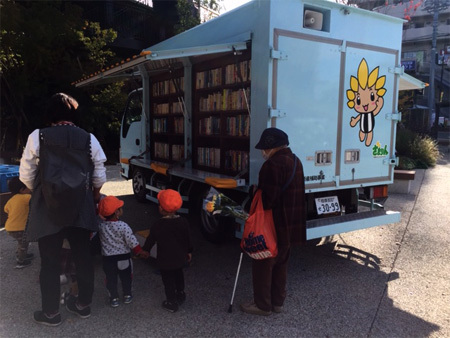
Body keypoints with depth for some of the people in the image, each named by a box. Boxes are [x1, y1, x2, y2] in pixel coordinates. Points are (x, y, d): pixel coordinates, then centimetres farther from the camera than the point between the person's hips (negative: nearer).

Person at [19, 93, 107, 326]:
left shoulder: (38, 136, -6)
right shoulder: (89, 139, -2)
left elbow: (26, 175, -1)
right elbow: (99, 176, 3)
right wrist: (95, 197, 20)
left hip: (47, 209, -2)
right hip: (80, 209, 2)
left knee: (50, 262, 11)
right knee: (83, 257, 15)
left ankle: (51, 313, 24)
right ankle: (83, 305, 30)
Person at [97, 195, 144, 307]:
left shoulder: (101, 226, -11)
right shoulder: (123, 226, -21)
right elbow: (133, 242, -16)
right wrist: (138, 252, -1)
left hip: (108, 258, 2)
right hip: (124, 257, -1)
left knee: (111, 279, 18)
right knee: (126, 277, 19)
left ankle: (114, 298, 27)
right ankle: (127, 295, 33)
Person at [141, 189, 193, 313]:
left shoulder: (158, 225, -21)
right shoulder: (183, 222, -12)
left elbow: (151, 239, -6)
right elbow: (188, 238, 0)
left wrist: (146, 250, 14)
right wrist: (189, 251, 16)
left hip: (165, 261, -4)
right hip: (180, 257, 4)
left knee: (168, 280, 12)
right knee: (179, 275, 27)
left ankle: (171, 303, 24)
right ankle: (180, 295, 45)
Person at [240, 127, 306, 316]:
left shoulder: (273, 164, -21)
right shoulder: (295, 161, 9)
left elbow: (267, 198, -23)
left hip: (274, 226, -9)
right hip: (290, 226, 9)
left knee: (263, 265, 5)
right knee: (280, 263, 19)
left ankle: (262, 305, 17)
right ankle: (277, 302, 31)